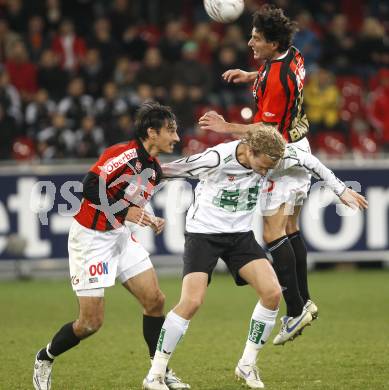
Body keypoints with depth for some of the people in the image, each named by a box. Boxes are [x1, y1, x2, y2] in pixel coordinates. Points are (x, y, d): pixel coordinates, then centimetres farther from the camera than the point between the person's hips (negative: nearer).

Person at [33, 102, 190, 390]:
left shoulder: (154, 170, 6)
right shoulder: (124, 154, -21)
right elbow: (91, 186, -29)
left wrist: (151, 221, -1)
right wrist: (125, 211, -28)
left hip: (120, 236, 8)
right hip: (90, 237, -8)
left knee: (155, 300, -1)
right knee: (91, 323, -5)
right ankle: (44, 359, 19)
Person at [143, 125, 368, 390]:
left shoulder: (272, 155, -11)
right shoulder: (216, 158, -26)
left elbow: (309, 161, 7)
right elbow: (171, 170, -11)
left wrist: (341, 190, 13)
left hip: (241, 234, 5)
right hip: (203, 232, -5)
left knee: (272, 293, -12)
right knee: (191, 302, -20)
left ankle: (247, 365, 4)